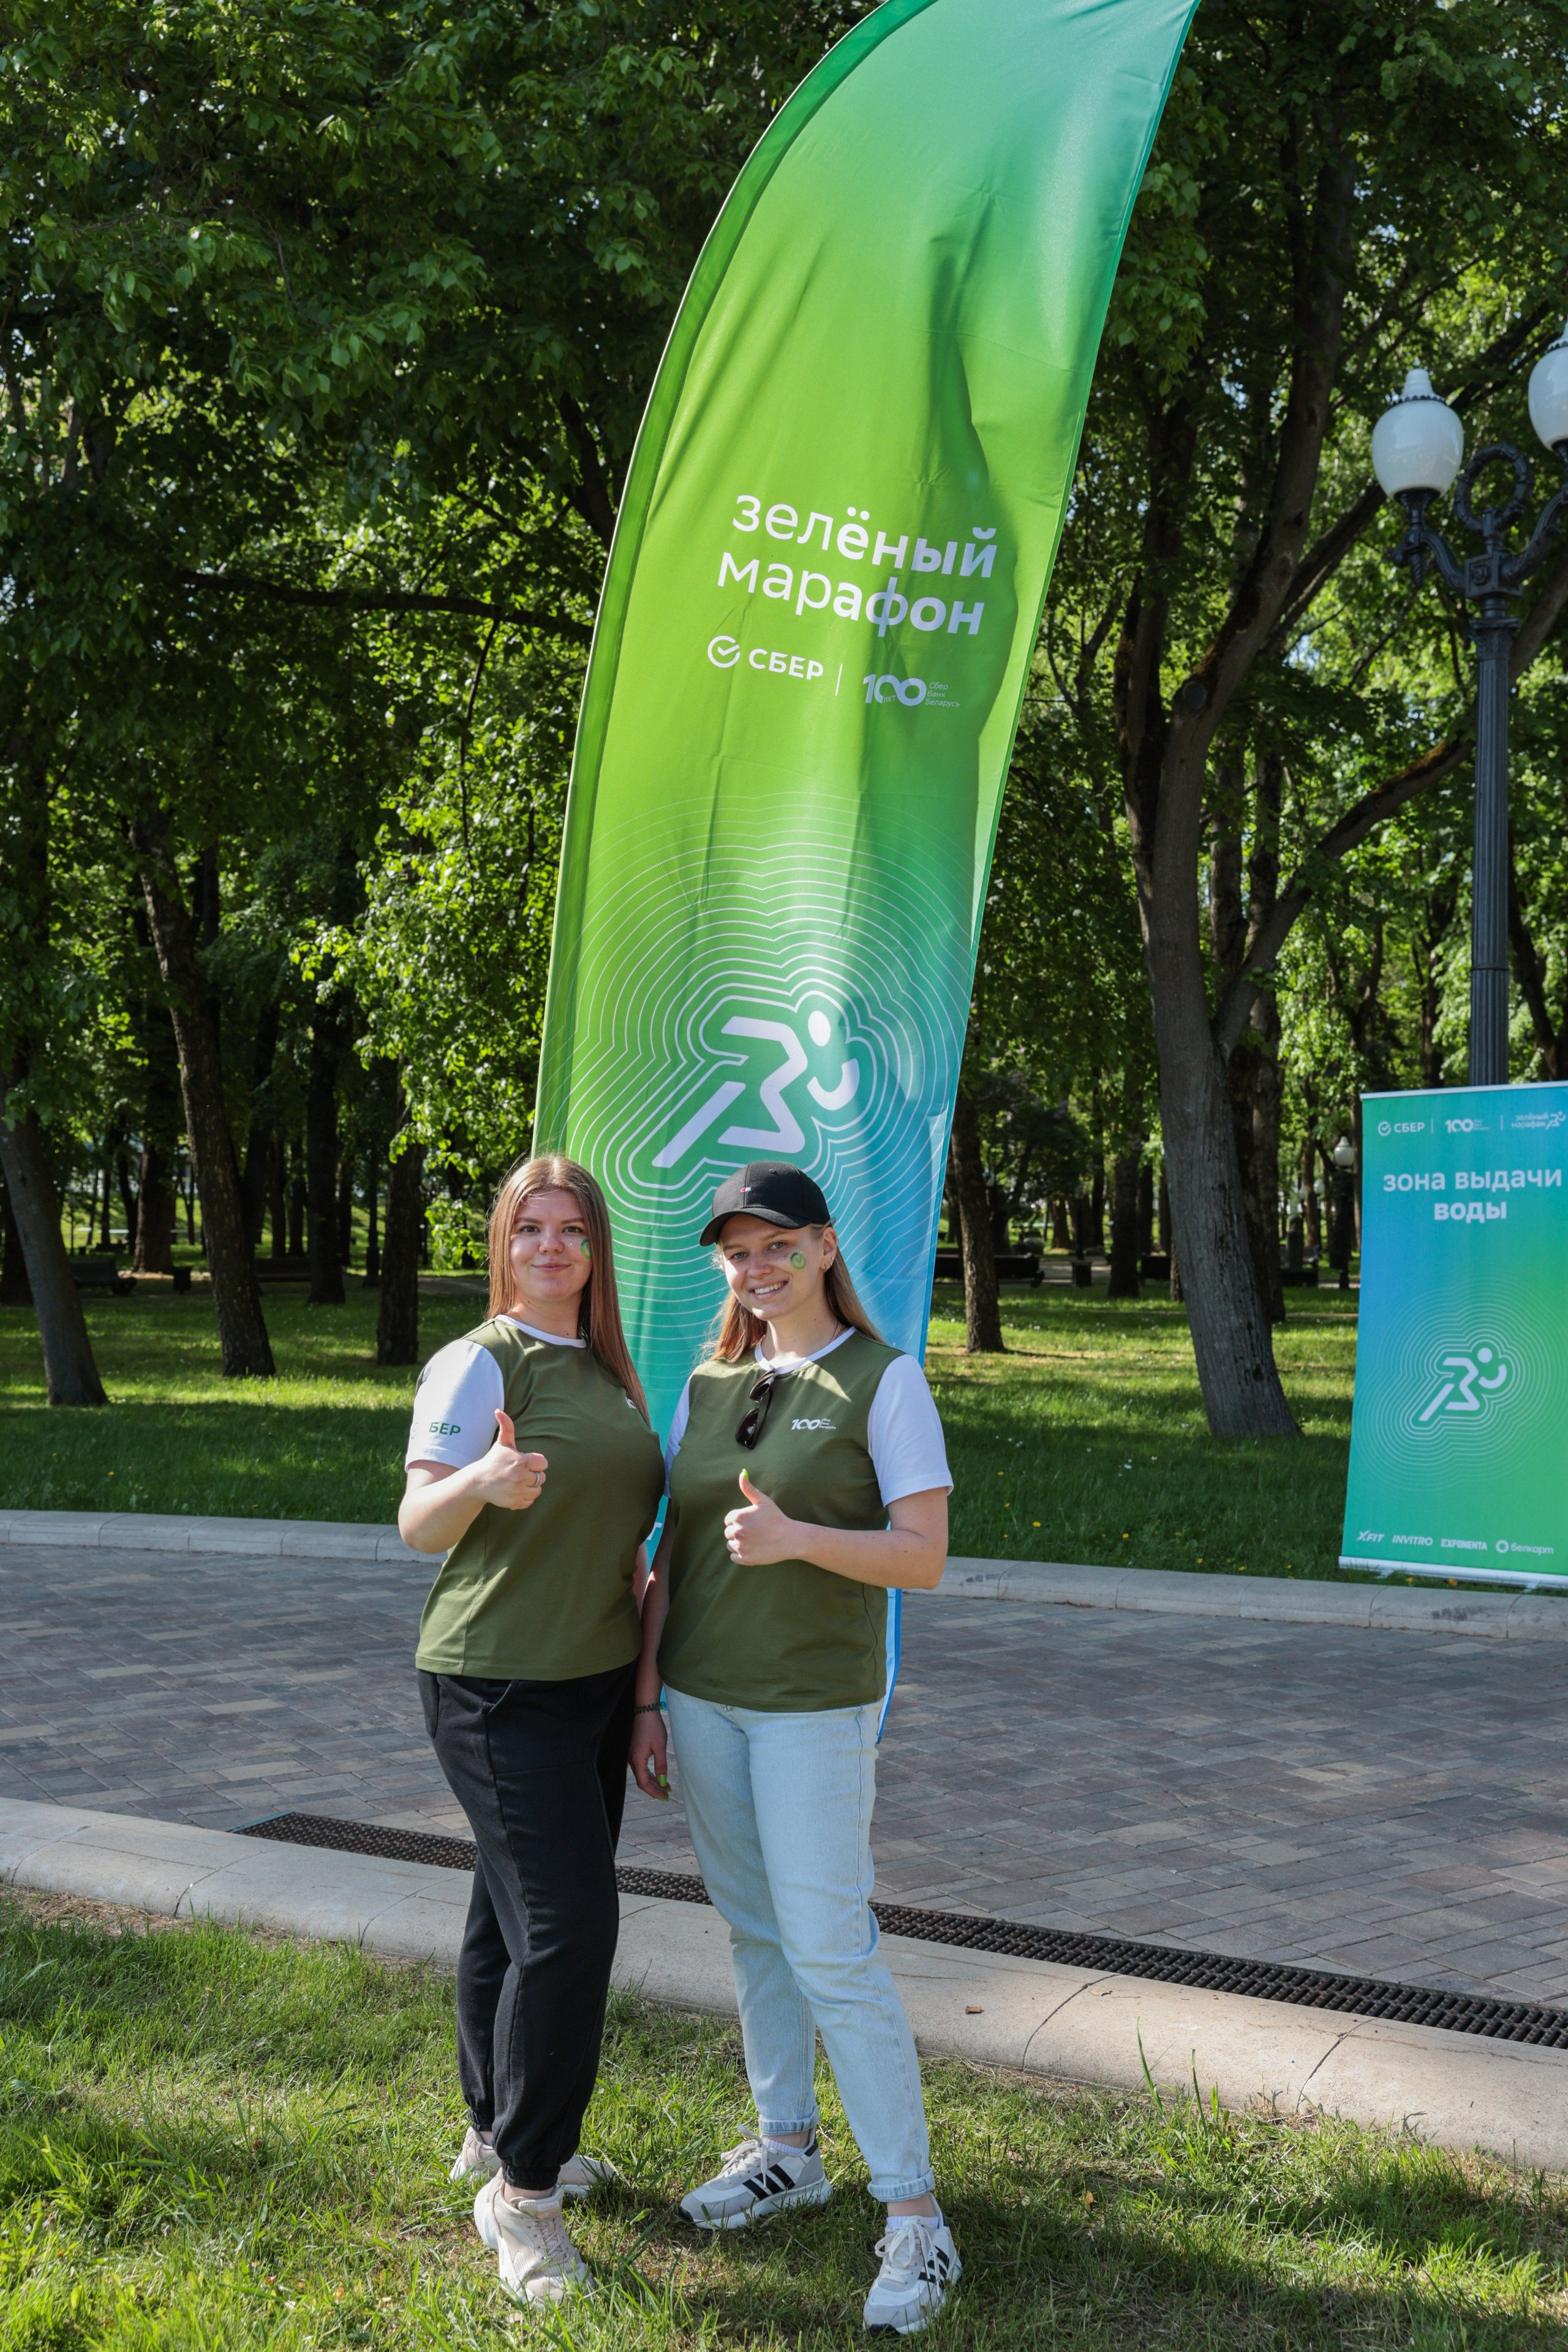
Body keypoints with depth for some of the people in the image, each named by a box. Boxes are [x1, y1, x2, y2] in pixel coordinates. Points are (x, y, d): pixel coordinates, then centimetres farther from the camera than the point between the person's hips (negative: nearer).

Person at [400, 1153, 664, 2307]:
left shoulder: (606, 1369, 13)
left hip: (598, 1678, 8)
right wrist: (483, 1479, -36)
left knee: (523, 1911, 17)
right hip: (501, 1684, -8)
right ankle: (521, 2191, -2)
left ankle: (498, 2135, 32)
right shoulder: (478, 1363, -12)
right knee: (567, 1921, -13)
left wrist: (636, 1565, 10)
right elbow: (418, 1524, -17)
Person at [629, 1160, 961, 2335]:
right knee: (755, 1932, 14)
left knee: (829, 1949, -7)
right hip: (704, 1698, 5)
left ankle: (914, 2216, 1)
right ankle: (787, 2150, 30)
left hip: (814, 1705, -5)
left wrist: (799, 1538, -26)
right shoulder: (709, 1386, 7)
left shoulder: (884, 1380, -8)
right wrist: (647, 1701, 7)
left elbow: (925, 1555, -12)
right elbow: (669, 1556, 10)